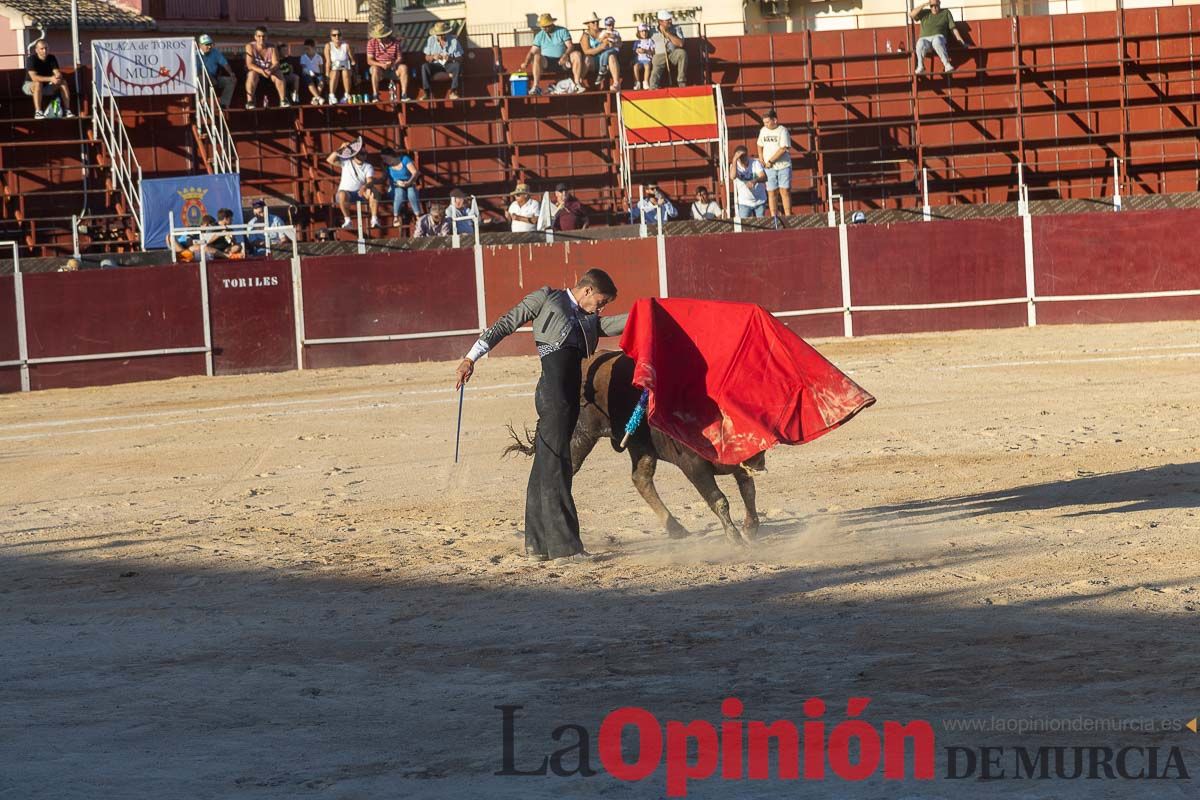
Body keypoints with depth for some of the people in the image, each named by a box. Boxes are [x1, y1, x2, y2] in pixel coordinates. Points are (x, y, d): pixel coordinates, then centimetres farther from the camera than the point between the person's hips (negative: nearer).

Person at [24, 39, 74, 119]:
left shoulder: (51, 58, -3)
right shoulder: (31, 59, -20)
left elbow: (58, 73, -9)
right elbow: (34, 77, -31)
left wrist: (58, 76, -35)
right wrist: (50, 79, -40)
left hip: (47, 86, 5)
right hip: (30, 85, -5)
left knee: (63, 82, -16)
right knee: (38, 84, -39)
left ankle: (67, 110, -18)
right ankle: (38, 112, -44)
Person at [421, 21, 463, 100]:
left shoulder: (453, 40, -8)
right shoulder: (431, 40, -3)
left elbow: (460, 59, -9)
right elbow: (427, 58, 0)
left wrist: (451, 58, -30)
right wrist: (433, 57, -24)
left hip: (449, 65, -1)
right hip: (436, 65, 1)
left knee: (458, 66, -34)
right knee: (424, 66, -28)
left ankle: (453, 92, -32)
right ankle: (427, 93, -30)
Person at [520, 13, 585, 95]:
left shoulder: (562, 31, 9)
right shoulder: (540, 36, 14)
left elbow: (570, 46, -2)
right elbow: (532, 52, 7)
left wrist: (565, 55, -24)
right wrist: (526, 63, -11)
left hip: (562, 61, 0)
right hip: (547, 63, 0)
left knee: (577, 54, -27)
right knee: (537, 57, -32)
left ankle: (577, 83, -34)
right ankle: (536, 86, -40)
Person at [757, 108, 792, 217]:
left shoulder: (782, 131, -8)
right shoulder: (763, 131, 8)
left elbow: (783, 149, -16)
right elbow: (760, 146, 20)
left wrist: (770, 161, -15)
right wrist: (761, 159, 3)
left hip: (783, 166, -4)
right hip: (769, 167, 4)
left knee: (785, 191, -4)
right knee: (771, 192, 3)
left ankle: (788, 215, -1)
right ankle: (773, 216, 6)